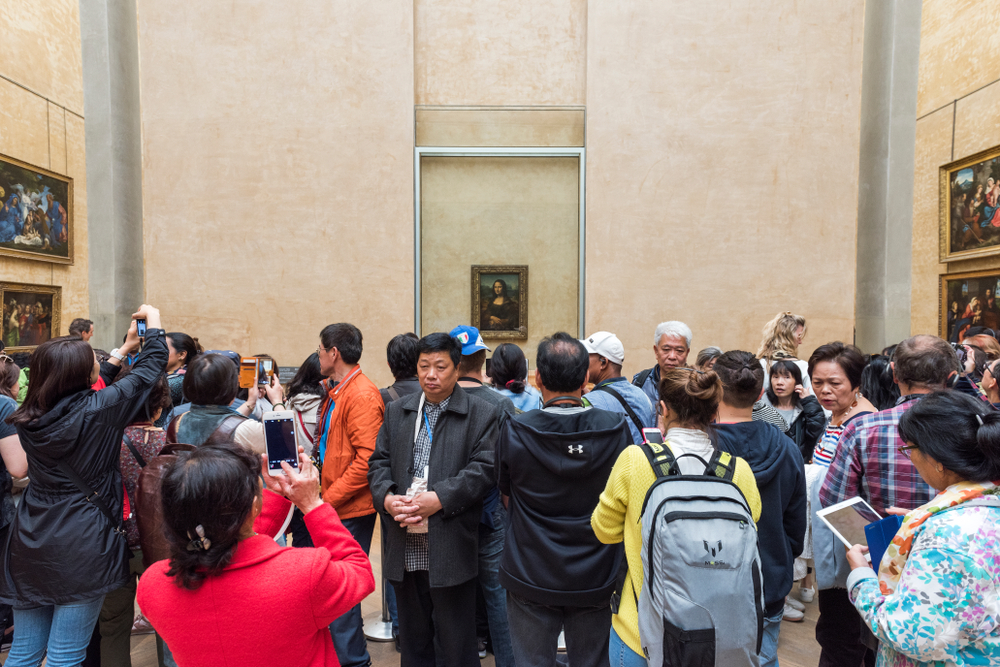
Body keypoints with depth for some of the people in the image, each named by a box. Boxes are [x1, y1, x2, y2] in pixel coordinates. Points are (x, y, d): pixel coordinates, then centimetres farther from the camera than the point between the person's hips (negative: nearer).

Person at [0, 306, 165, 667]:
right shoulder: (98, 410, -17)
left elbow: (79, 393, 19)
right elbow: (152, 367, -6)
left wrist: (125, 349, 27)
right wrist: (153, 319, 12)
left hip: (30, 543, 6)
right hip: (82, 546, -6)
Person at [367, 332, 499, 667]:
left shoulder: (482, 414, -4)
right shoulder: (396, 411, 11)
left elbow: (483, 469, -11)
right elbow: (379, 461, 10)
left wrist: (440, 498, -20)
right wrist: (386, 497, -9)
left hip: (451, 550, -4)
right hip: (405, 549, 5)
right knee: (413, 636, 20)